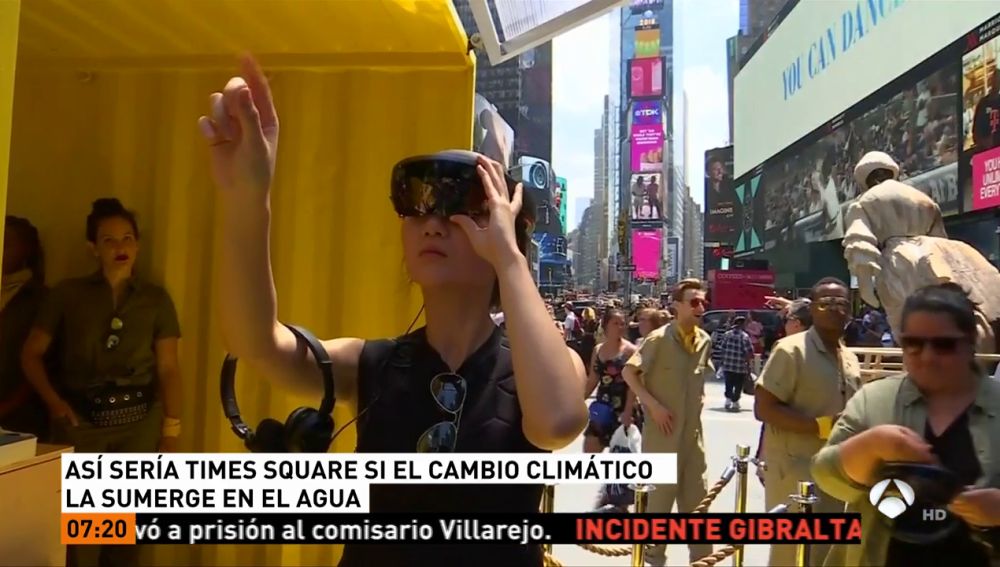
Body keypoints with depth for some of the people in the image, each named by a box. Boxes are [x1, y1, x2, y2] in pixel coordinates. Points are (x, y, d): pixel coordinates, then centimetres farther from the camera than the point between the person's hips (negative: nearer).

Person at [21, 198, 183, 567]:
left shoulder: (156, 299, 4)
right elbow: (31, 354, 8)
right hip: (80, 419, -1)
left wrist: (171, 431, -4)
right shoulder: (68, 294, 3)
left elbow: (168, 368, 1)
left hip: (139, 421, 1)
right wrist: (53, 401, -7)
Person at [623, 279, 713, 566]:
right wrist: (653, 405, -17)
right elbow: (628, 372, -12)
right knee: (661, 494, 5)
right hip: (663, 429, -6)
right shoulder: (659, 339, -14)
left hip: (693, 429, 6)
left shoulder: (705, 340, 5)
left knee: (697, 495, 13)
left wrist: (699, 400, 7)